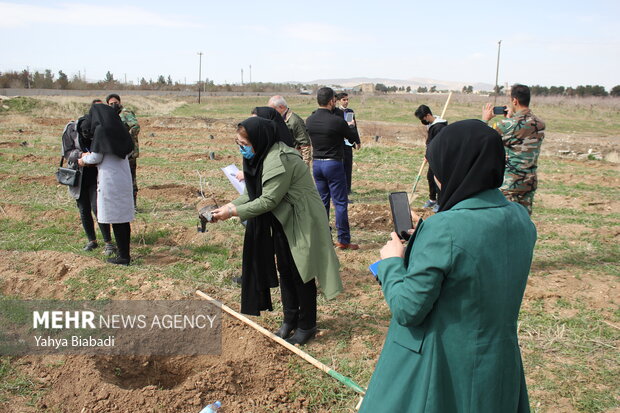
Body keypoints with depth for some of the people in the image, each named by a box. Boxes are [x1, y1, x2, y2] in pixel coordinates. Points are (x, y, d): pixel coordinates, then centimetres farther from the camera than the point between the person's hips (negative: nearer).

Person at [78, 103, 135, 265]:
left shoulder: (101, 129, -10)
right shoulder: (119, 129, 11)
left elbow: (97, 157, -12)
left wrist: (84, 159, 11)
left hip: (110, 179, -8)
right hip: (124, 177, 8)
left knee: (116, 218, -2)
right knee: (123, 217, 12)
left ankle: (123, 256, 3)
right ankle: (125, 253, 19)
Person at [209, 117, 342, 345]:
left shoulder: (278, 161, -26)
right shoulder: (263, 156, 5)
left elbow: (268, 200, -26)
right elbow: (253, 194, 9)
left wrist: (233, 212, -20)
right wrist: (228, 206, -4)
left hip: (301, 222, -10)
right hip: (283, 223, 10)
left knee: (301, 273, 1)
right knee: (285, 270, 16)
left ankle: (307, 326, 16)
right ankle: (290, 320, 30)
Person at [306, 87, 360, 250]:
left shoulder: (309, 120, 1)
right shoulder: (337, 121, -17)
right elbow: (352, 136, -2)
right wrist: (350, 126, 22)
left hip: (316, 163, 6)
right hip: (333, 164, -6)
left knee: (322, 202, 13)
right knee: (340, 202, 1)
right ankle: (344, 240, 5)